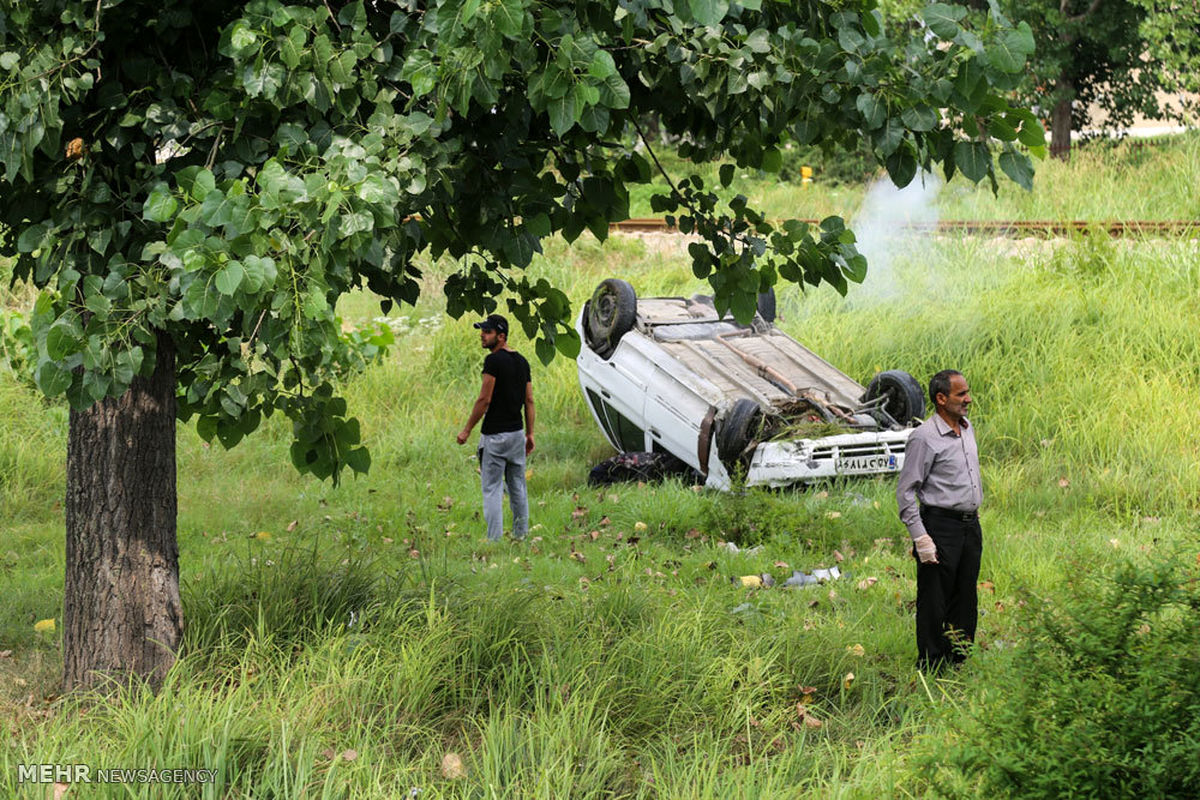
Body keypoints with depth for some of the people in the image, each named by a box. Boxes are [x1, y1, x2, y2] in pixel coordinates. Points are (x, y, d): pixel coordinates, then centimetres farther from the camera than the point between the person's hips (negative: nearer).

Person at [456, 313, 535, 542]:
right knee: (517, 487, 15)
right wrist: (530, 433, 15)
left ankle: (494, 539, -8)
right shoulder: (522, 361, 9)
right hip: (516, 433, 8)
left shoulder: (494, 360, -15)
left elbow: (484, 399, -17)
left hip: (495, 435, -8)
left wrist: (467, 430, -9)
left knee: (492, 489, -5)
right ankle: (521, 535, 19)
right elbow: (529, 400, 11)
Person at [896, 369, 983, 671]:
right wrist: (920, 538, -17)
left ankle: (959, 663, 22)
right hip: (941, 526, -8)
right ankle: (930, 669, 5)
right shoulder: (924, 437, -14)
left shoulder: (967, 429, 10)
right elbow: (905, 491, -13)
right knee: (934, 602, -3)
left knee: (966, 599, 12)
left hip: (971, 525, 8)